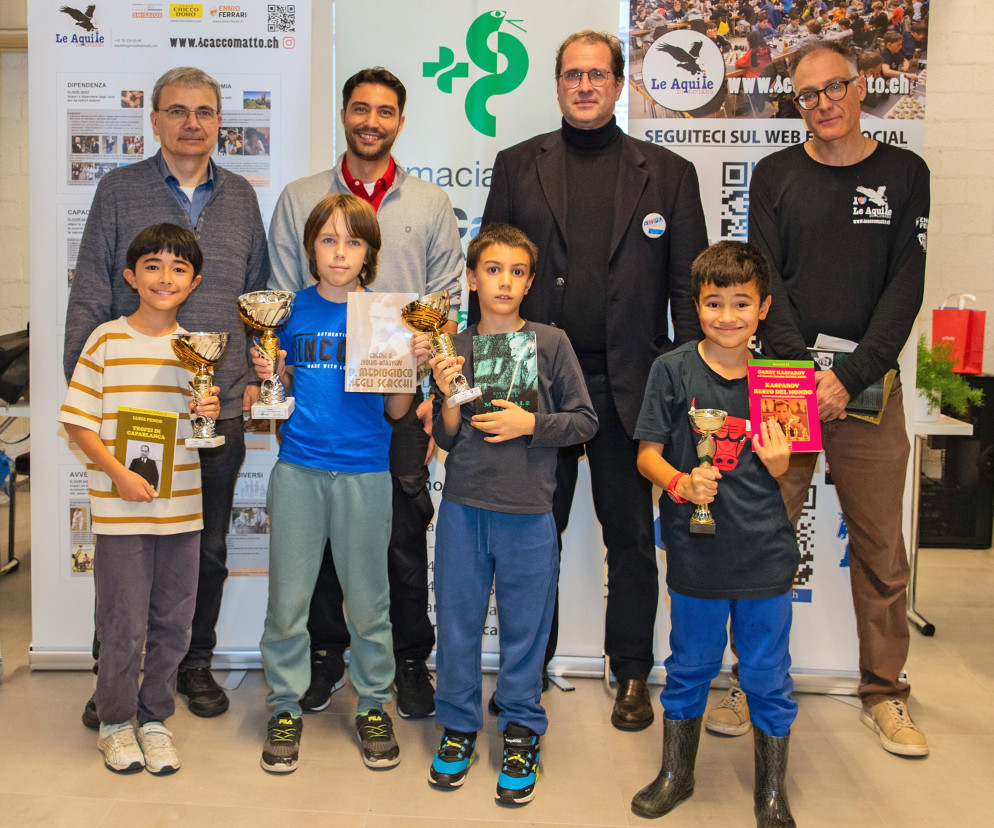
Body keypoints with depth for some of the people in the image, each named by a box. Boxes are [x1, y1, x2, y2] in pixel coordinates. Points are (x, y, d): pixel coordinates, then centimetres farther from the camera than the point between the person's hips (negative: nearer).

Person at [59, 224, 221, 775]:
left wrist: (211, 415, -8)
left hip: (182, 507, 4)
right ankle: (115, 722, 25)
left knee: (173, 624, 10)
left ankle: (155, 718, 29)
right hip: (119, 509, -3)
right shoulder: (107, 339, -3)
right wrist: (117, 473, -15)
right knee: (124, 626, 3)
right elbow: (77, 421, -4)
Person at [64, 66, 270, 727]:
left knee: (209, 546, 11)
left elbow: (260, 295, 14)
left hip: (221, 407, 2)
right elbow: (89, 297, 2)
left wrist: (255, 375, 4)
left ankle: (196, 663, 28)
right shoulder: (119, 191, 3)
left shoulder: (241, 197, 10)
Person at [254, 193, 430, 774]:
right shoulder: (292, 310, 4)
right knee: (288, 599, 7)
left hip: (364, 470, -1)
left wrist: (413, 363, -15)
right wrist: (268, 374, -8)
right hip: (298, 467, 1)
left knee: (368, 600, 8)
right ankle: (286, 709, 24)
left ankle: (373, 707, 26)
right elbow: (285, 395, 12)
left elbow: (395, 410, 1)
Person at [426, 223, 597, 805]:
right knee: (458, 620, 11)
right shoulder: (455, 348, 3)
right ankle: (459, 725, 29)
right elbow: (447, 439, 4)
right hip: (464, 506, 2)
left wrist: (529, 423, -12)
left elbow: (586, 421, 0)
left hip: (528, 512, -2)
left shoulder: (551, 343, -1)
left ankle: (522, 731, 26)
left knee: (525, 625, 8)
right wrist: (450, 397, -14)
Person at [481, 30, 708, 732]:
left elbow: (689, 287, 5)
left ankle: (632, 674, 26)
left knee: (632, 535, 9)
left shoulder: (668, 174, 7)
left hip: (629, 385, 0)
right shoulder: (518, 166, 8)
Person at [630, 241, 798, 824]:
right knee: (690, 667, 15)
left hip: (765, 554, 1)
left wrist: (779, 465, -13)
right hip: (696, 552, -1)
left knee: (769, 678, 11)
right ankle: (676, 774, 37)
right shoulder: (673, 371, -4)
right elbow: (648, 453, -3)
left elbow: (785, 474, 9)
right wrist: (681, 483, -21)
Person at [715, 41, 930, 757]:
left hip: (870, 387, 1)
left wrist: (850, 377, -12)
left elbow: (907, 286, 0)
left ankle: (884, 691, 20)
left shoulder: (903, 174, 8)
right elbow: (765, 279, 1)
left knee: (881, 549, 5)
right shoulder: (776, 175, 9)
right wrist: (806, 370, -12)